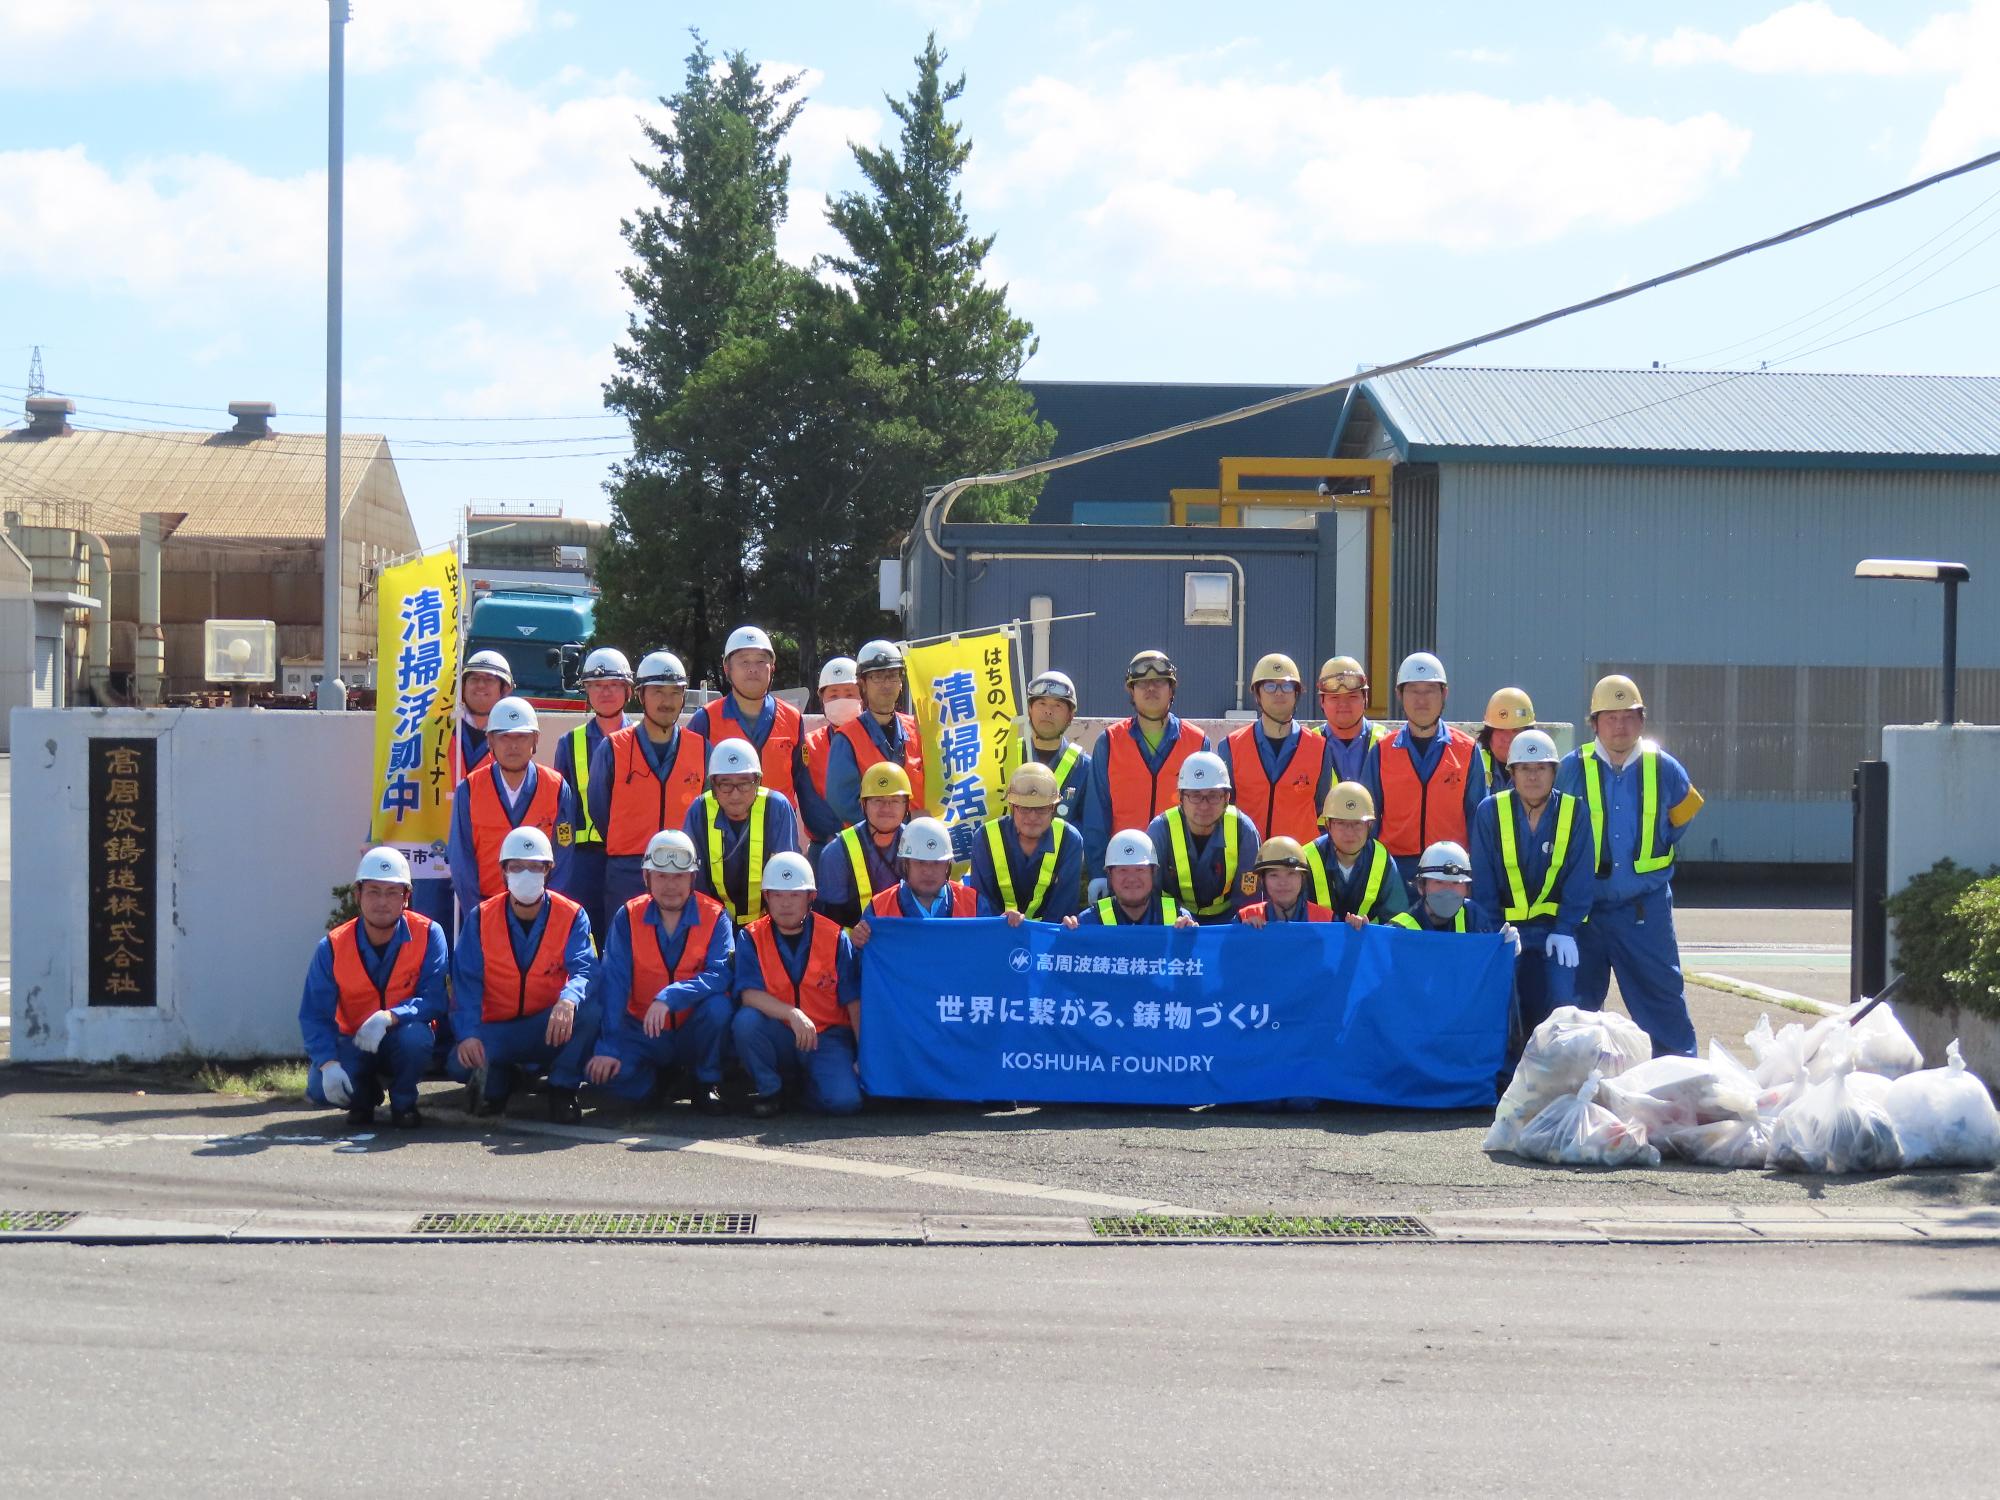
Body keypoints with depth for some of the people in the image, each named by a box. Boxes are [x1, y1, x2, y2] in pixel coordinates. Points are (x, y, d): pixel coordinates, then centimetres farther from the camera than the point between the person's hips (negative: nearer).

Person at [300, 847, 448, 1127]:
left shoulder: (428, 935, -15)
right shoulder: (333, 946, -12)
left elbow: (433, 1001, -21)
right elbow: (315, 1015, -14)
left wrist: (388, 1017, -38)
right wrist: (329, 1064, -31)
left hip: (403, 1034, -1)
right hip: (354, 1044, 1)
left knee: (415, 1036, -36)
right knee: (320, 1087, -27)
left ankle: (403, 1102, -3)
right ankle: (365, 1095, 11)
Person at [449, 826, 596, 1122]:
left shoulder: (572, 917, -4)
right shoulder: (480, 918, -3)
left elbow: (585, 971, -19)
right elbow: (466, 984, -10)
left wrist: (569, 1000, -44)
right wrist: (467, 1033, -28)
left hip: (550, 1030, 0)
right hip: (497, 1033, 0)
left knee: (587, 1006, -32)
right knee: (462, 1062, -31)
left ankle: (562, 1089, -11)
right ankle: (498, 1081, 6)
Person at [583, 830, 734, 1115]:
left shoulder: (714, 917, -7)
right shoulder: (628, 917, -4)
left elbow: (720, 975, -22)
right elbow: (613, 981, -13)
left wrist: (669, 997, -37)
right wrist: (609, 1046, -23)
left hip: (694, 1033, -1)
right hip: (642, 1033, 1)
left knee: (718, 1006, -34)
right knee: (600, 1071, -26)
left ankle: (708, 1082, -7)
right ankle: (660, 1079, 8)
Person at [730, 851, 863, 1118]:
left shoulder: (835, 937, -2)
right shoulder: (751, 938, -2)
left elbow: (854, 1002, -3)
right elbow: (749, 994, -15)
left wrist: (865, 1055, -11)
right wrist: (792, 1014, -31)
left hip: (827, 1037, 0)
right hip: (778, 1038, 0)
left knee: (844, 1100, -26)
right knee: (746, 1021, -32)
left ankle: (806, 1085, 11)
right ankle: (769, 1090, -7)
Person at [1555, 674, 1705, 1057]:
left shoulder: (1664, 769, 1)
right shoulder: (1572, 769, -2)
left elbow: (1685, 811, 20)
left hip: (1645, 908, 0)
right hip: (1585, 907, 0)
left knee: (1662, 996, 2)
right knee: (1579, 1001, 6)